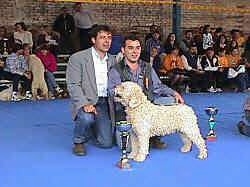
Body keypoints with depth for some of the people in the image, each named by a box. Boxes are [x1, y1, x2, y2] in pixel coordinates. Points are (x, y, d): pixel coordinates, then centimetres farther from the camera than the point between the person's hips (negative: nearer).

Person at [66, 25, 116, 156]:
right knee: (87, 117, -38)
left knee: (106, 143, -4)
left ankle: (90, 129, 31)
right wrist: (85, 104, -25)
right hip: (86, 101, -4)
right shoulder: (77, 58, -5)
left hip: (104, 103, 4)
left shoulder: (112, 60, 11)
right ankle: (79, 141, -4)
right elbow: (73, 85, -11)